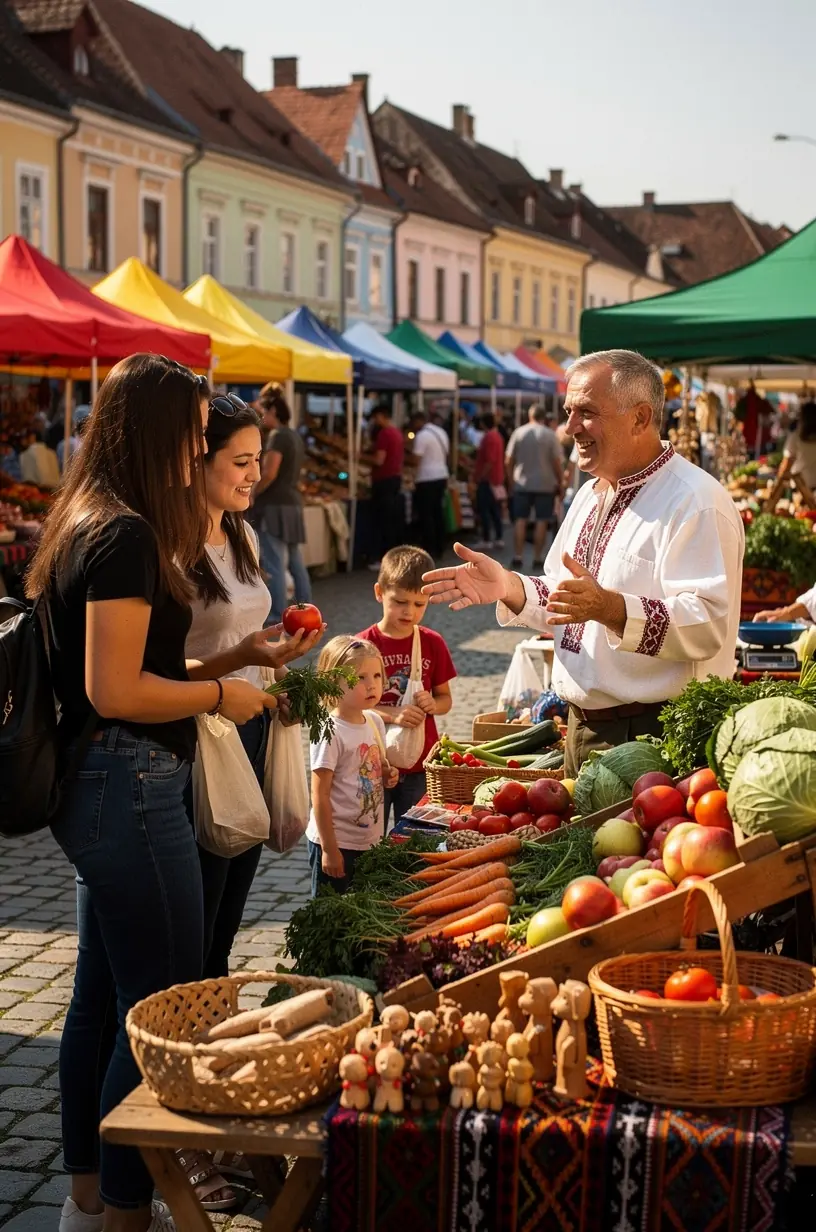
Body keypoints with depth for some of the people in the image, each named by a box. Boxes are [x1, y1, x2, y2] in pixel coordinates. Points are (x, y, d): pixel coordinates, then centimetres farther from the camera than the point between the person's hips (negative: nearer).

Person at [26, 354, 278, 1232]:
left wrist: (220, 666, 13)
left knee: (102, 996, 18)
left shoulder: (84, 523, 11)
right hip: (130, 788, -10)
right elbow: (116, 692, -23)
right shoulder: (126, 535, -19)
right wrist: (218, 693, -10)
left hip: (97, 789, 10)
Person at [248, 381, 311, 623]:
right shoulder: (294, 436, 16)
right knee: (295, 562, 13)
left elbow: (269, 473, -21)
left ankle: (277, 617, -9)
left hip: (275, 505, -10)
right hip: (292, 503, 10)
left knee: (274, 564, -8)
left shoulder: (277, 435, -13)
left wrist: (251, 495, -9)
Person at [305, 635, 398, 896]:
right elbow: (320, 796, -18)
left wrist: (388, 776, -1)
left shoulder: (375, 721, 4)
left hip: (370, 840, 7)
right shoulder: (330, 733, -18)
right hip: (337, 844, -7)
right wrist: (329, 849, -18)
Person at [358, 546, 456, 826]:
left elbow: (445, 698, 9)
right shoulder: (364, 645, -7)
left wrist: (432, 705, -13)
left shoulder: (432, 643, 2)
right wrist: (392, 714, -23)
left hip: (419, 764, 2)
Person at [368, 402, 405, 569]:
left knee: (382, 521, -6)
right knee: (395, 520, 11)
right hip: (396, 478, 9)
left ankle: (383, 559, -6)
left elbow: (379, 461, -19)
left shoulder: (384, 434, -15)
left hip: (384, 480, -9)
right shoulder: (397, 433, 12)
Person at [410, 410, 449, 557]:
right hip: (442, 476, 8)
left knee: (426, 515, -2)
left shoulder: (421, 435, -15)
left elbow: (416, 460, -18)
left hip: (427, 479, -8)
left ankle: (429, 550, -2)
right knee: (438, 513, 14)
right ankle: (439, 548, 17)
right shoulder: (441, 432, 12)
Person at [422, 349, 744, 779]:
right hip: (584, 731, 9)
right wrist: (507, 587, 0)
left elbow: (708, 626, -27)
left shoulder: (697, 502, -16)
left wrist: (609, 607, -38)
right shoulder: (592, 496, 14)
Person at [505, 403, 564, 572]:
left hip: (522, 484, 2)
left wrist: (510, 482, 11)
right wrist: (560, 483, 2)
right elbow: (556, 462, -8)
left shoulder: (519, 433, 1)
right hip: (545, 485, -2)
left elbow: (509, 460, 1)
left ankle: (518, 557, 4)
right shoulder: (550, 435, -6)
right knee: (541, 521, 3)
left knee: (520, 520, 7)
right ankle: (538, 558, 4)